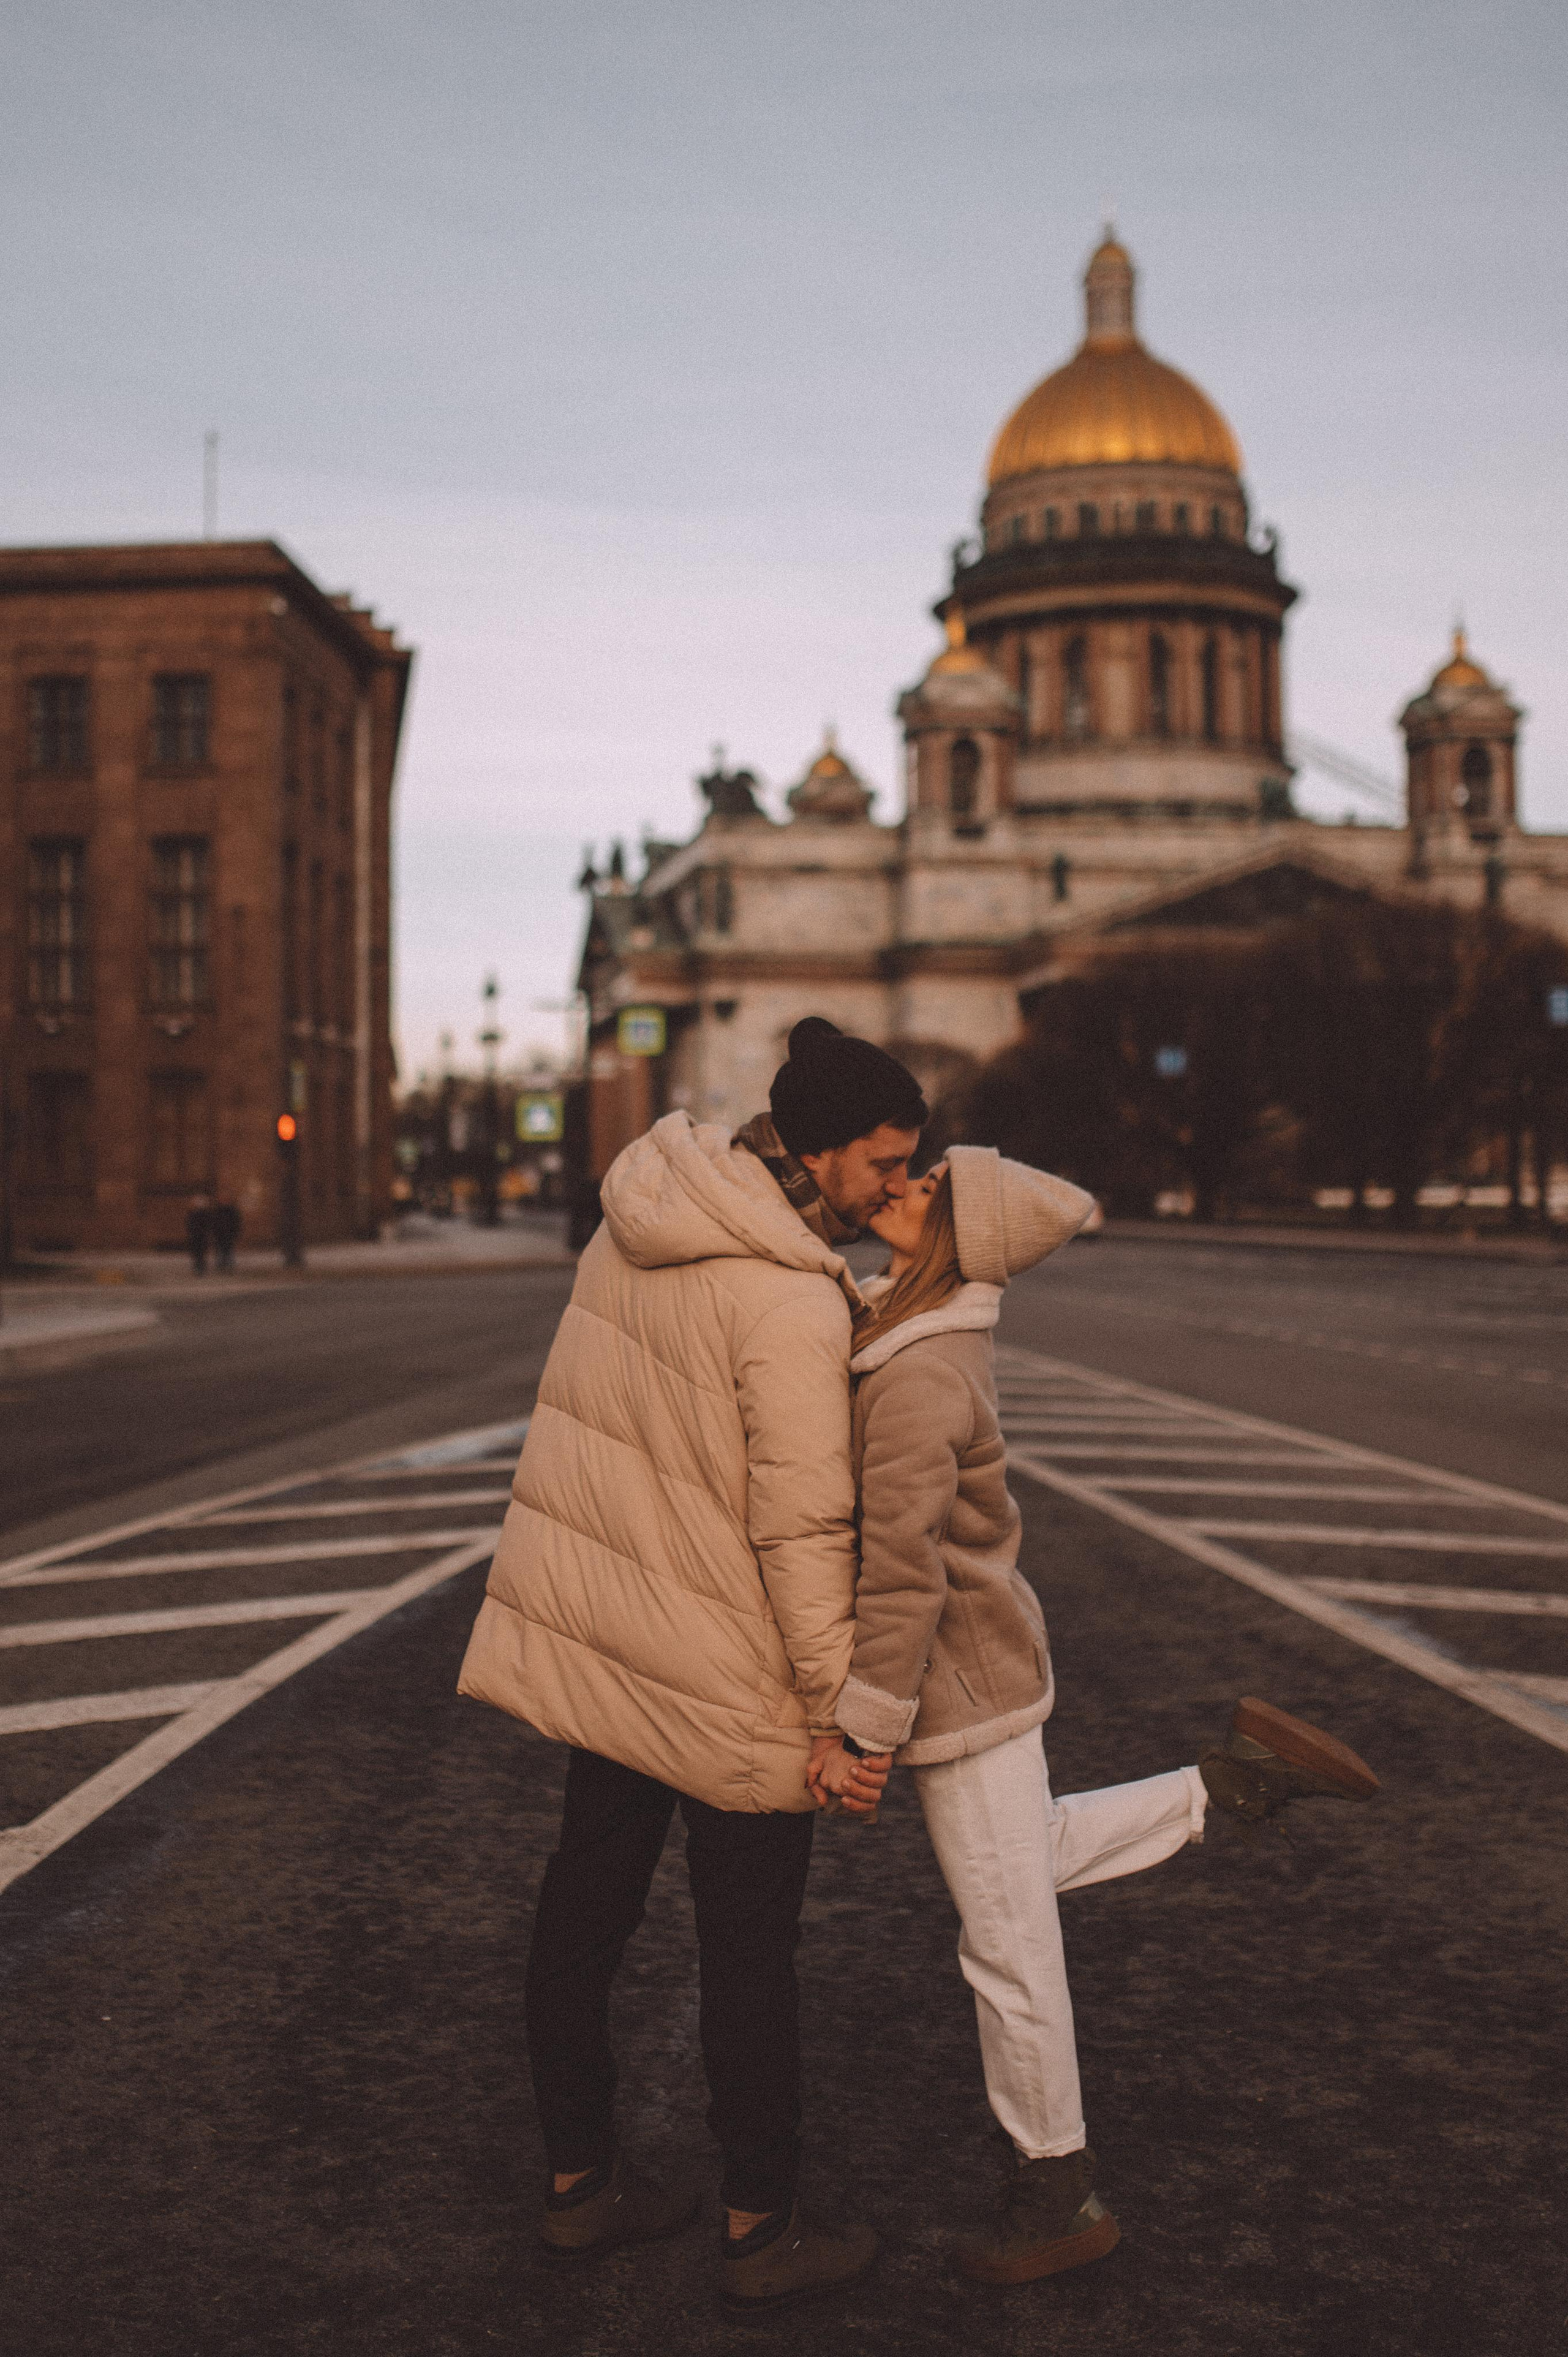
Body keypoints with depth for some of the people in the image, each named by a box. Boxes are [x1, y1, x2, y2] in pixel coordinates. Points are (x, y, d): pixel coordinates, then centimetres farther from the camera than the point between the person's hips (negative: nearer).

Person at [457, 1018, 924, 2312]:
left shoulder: (641, 1222, -1)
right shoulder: (792, 1306, -26)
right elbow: (803, 1533, -24)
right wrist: (842, 1710, -16)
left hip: (591, 1625, 8)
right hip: (723, 1670, -8)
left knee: (585, 1910, 18)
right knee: (750, 1953, 8)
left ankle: (582, 2179, 35)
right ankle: (764, 2229, 24)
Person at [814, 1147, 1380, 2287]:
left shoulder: (914, 1383, -28)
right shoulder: (934, 1325, 0)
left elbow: (903, 1572, -27)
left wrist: (863, 1730, -20)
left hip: (964, 1684, -9)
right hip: (992, 1655, 9)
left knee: (1010, 1946, 7)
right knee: (1041, 1852, 31)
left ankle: (1058, 2194, 24)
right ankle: (1237, 1778, 27)